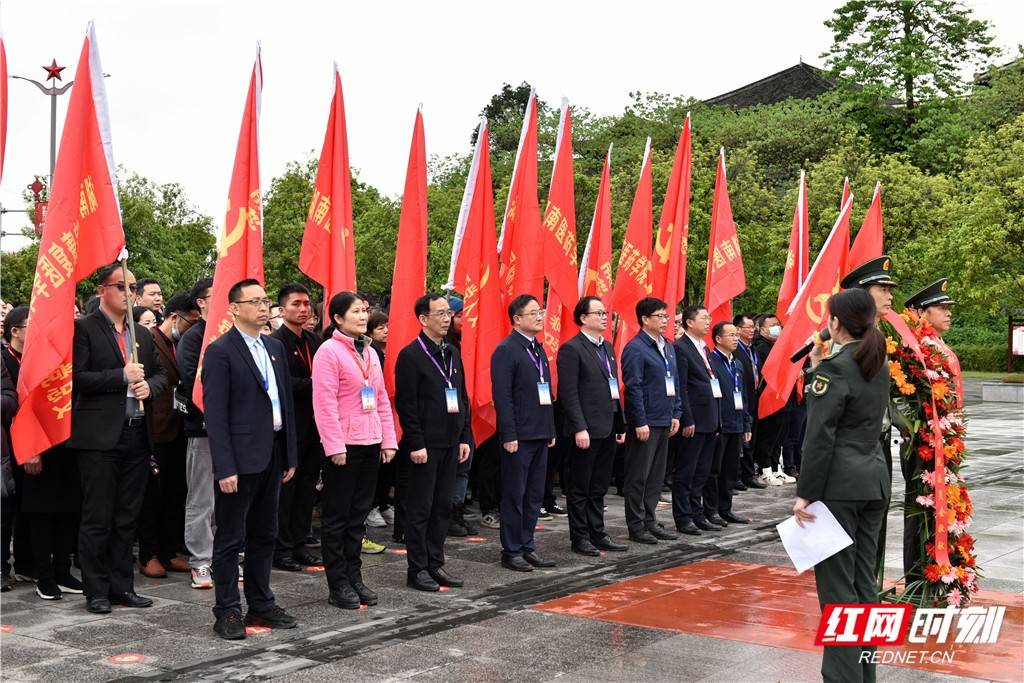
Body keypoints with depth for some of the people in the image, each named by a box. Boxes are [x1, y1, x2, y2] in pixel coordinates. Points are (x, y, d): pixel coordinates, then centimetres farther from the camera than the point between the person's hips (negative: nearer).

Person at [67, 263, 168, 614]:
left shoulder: (142, 334, 16)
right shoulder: (84, 328, -4)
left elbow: (161, 373, 21)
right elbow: (77, 377, -13)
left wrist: (149, 385, -1)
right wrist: (122, 376, -16)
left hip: (137, 435, 6)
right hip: (100, 437, -6)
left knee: (127, 518, 12)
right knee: (97, 519, 1)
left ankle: (122, 586, 20)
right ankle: (96, 591, 10)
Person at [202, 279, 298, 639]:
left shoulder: (275, 347, 13)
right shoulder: (220, 350, -9)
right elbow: (215, 413, -14)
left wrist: (290, 456, 12)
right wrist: (225, 467, -19)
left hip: (272, 456, 7)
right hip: (240, 458, -7)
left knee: (264, 535, 15)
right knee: (231, 539, 1)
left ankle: (261, 605, 25)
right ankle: (227, 612, 10)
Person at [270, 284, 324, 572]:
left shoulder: (315, 340, 13)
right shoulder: (275, 341, -10)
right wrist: (312, 384, -22)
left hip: (314, 426, 7)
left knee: (307, 487, 12)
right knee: (285, 488, 2)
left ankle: (298, 544, 22)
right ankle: (282, 549, 11)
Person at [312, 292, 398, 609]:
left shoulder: (370, 353, 14)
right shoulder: (328, 351, -9)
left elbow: (382, 399, 16)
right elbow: (324, 404, -14)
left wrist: (389, 439, 9)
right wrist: (335, 446, -18)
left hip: (371, 443, 7)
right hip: (343, 446, -7)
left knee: (358, 514, 12)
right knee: (337, 516, 3)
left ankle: (354, 576, 21)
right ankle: (338, 584, 10)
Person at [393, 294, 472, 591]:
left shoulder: (453, 353, 12)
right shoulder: (411, 355, -10)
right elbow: (405, 403, -14)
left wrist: (465, 437, 10)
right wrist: (415, 444, -17)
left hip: (450, 443, 7)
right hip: (425, 444, -7)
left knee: (443, 507, 12)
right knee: (420, 509, 1)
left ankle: (435, 564, 21)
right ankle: (417, 569, 9)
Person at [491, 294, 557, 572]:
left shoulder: (538, 349, 14)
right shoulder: (506, 350, -11)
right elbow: (502, 396, -16)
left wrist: (551, 429, 15)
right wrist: (509, 435, -19)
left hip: (540, 434, 8)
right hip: (519, 436, -8)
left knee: (535, 496, 13)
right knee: (515, 496, 2)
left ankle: (527, 547, 22)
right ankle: (512, 552, 10)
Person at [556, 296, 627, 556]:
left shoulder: (607, 347, 15)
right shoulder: (571, 349, -11)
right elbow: (568, 393, -15)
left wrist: (620, 424, 15)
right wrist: (579, 428, -20)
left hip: (608, 428, 8)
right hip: (586, 430, -8)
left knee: (599, 488, 15)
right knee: (580, 488, 3)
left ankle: (598, 534, 23)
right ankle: (579, 538, 11)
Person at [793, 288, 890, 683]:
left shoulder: (836, 368, -13)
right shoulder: (879, 365, 11)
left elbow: (819, 436, -16)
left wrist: (805, 493, -13)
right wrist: (817, 367, 11)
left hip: (838, 484, -8)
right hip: (874, 479, 8)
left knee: (837, 585, -3)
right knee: (864, 581, 14)